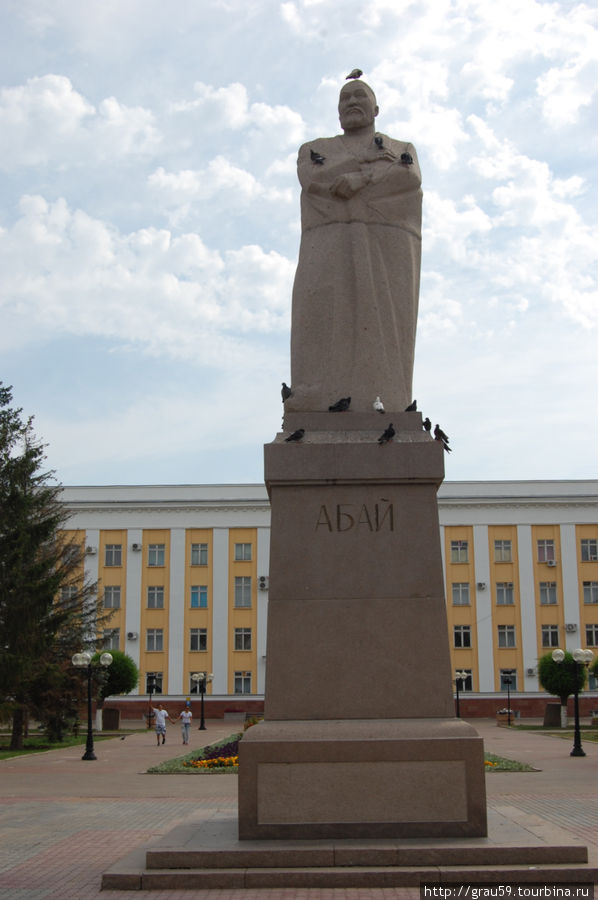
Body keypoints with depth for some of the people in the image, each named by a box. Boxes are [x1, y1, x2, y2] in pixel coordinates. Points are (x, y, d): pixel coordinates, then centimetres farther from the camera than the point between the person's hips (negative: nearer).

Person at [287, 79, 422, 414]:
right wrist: (372, 162, 0)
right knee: (324, 333, -19)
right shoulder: (313, 150, 23)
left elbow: (409, 178, -1)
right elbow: (314, 181, -1)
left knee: (381, 337, -16)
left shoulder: (403, 150, 23)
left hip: (385, 251, 0)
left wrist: (358, 179, -9)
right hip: (329, 252, 0)